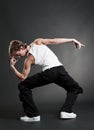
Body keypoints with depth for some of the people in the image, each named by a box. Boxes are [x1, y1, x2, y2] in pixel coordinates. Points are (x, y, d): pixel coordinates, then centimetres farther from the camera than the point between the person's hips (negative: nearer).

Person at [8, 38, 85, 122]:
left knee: (22, 86, 13)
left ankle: (33, 115, 12)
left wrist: (12, 66, 13)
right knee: (75, 89, 28)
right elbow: (54, 41, 13)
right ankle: (66, 111, 10)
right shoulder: (37, 42, 17)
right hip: (60, 69, 3)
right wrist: (72, 40, 18)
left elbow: (23, 78, 13)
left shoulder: (28, 60, 11)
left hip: (48, 72, -3)